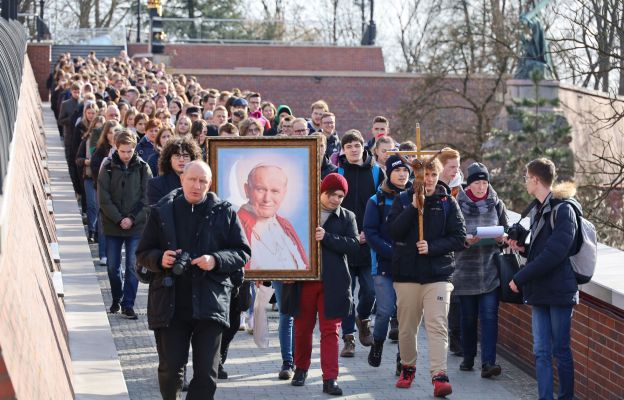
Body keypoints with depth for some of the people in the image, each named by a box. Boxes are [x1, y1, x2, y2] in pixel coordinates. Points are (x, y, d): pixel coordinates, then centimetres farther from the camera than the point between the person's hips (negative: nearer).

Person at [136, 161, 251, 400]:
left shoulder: (224, 213, 4)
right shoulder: (162, 212, 6)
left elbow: (242, 253, 6)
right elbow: (143, 253, 10)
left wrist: (216, 261, -12)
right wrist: (160, 259, -12)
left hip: (209, 305, 0)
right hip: (170, 305, 0)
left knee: (206, 373, -2)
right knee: (170, 369, 3)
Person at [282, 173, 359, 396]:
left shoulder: (347, 217, 5)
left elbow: (354, 245, -7)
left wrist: (327, 237, -19)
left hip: (332, 283, -1)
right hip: (303, 279, 1)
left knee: (330, 331, -3)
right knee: (302, 328, 11)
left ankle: (330, 379, -4)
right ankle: (301, 368, 30)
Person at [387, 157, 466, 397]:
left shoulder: (448, 203, 3)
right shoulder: (403, 200, 6)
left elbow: (459, 238, -1)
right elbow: (394, 231, -7)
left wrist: (432, 247, -14)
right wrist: (413, 208, -16)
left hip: (438, 274, -2)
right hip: (407, 271, 2)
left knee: (437, 325, -12)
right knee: (407, 326, 10)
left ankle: (439, 375, -16)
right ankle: (407, 367, 30)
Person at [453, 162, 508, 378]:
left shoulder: (496, 204, 7)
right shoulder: (458, 204, -1)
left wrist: (502, 238, -8)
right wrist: (465, 240, -19)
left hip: (491, 270, 1)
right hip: (466, 269, -1)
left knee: (489, 316, -8)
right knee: (468, 317, 9)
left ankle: (488, 362, -11)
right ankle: (468, 358, 24)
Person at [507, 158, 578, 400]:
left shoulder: (563, 209, -13)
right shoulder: (538, 210, 14)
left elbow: (554, 253, -22)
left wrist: (520, 279, -19)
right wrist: (523, 248, 2)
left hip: (559, 291, -8)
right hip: (540, 292, 8)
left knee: (561, 351, 1)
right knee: (541, 352, 4)